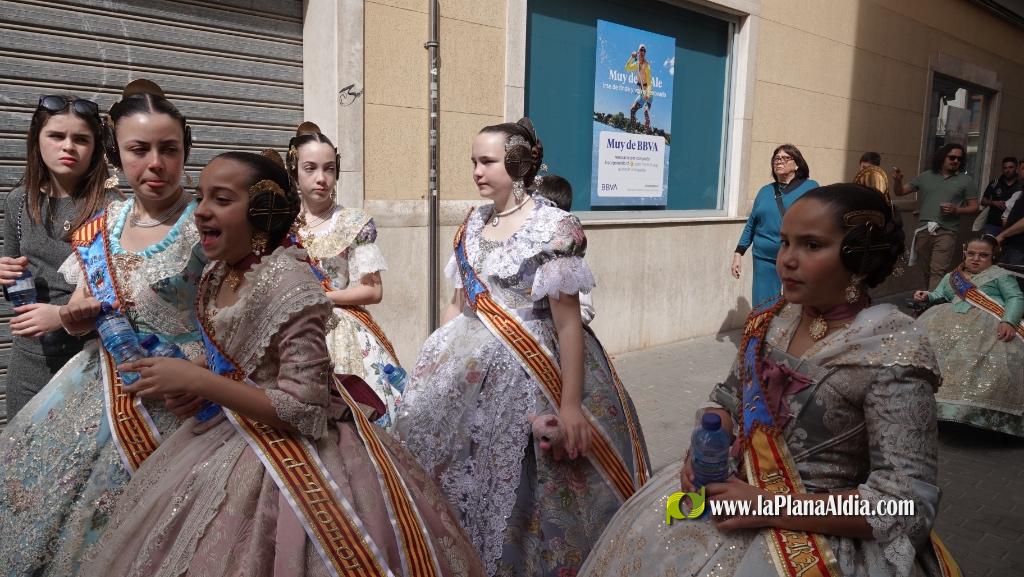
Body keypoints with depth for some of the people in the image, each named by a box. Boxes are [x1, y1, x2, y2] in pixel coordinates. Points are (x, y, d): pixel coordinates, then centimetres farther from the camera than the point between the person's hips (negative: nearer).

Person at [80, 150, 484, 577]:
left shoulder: (288, 285, -26)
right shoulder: (219, 274, -1)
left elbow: (304, 411, -28)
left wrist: (196, 381, -24)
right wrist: (185, 382, -2)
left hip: (292, 453, -8)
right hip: (236, 434, 8)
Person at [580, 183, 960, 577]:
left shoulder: (894, 354, -19)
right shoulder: (770, 320, -1)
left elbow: (907, 505, -20)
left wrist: (769, 507, -22)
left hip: (825, 533, -5)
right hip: (740, 483, 5)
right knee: (639, 542, -4)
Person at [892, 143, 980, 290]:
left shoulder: (965, 180, 6)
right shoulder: (925, 176, 11)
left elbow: (974, 208, 7)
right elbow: (900, 192, 13)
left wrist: (956, 210, -12)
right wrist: (897, 180, -8)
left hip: (945, 232, -3)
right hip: (923, 231, 3)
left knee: (938, 272, -14)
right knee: (926, 272, 12)